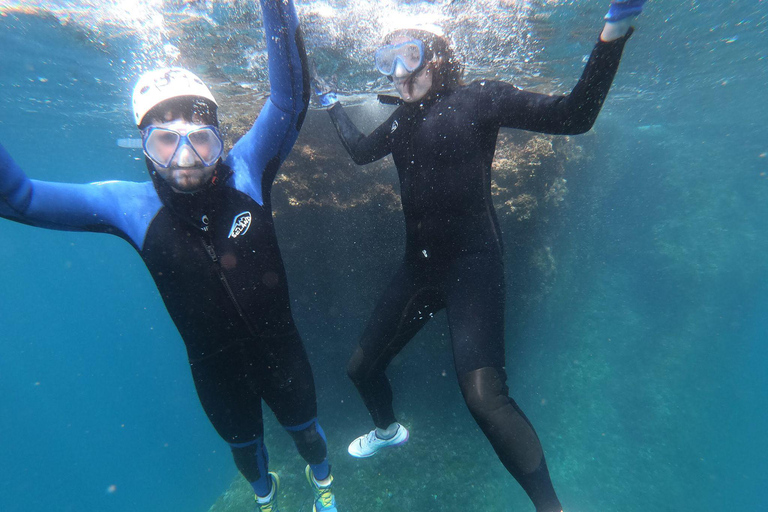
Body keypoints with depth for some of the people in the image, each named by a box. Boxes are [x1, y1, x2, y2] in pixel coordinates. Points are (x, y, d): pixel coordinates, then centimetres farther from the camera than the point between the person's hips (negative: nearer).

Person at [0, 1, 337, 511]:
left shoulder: (245, 173, -19)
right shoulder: (130, 204, -15)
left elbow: (290, 99, -25)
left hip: (278, 348, -1)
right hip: (215, 364, 2)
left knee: (305, 428, 27)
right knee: (244, 444, 31)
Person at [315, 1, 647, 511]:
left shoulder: (478, 97, -3)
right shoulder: (403, 118, 14)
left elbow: (574, 116, -8)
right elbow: (360, 150, 32)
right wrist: (332, 103, 40)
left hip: (473, 263, -6)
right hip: (419, 266, 7)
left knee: (484, 394, -25)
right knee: (362, 366, 17)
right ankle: (388, 429, 50)